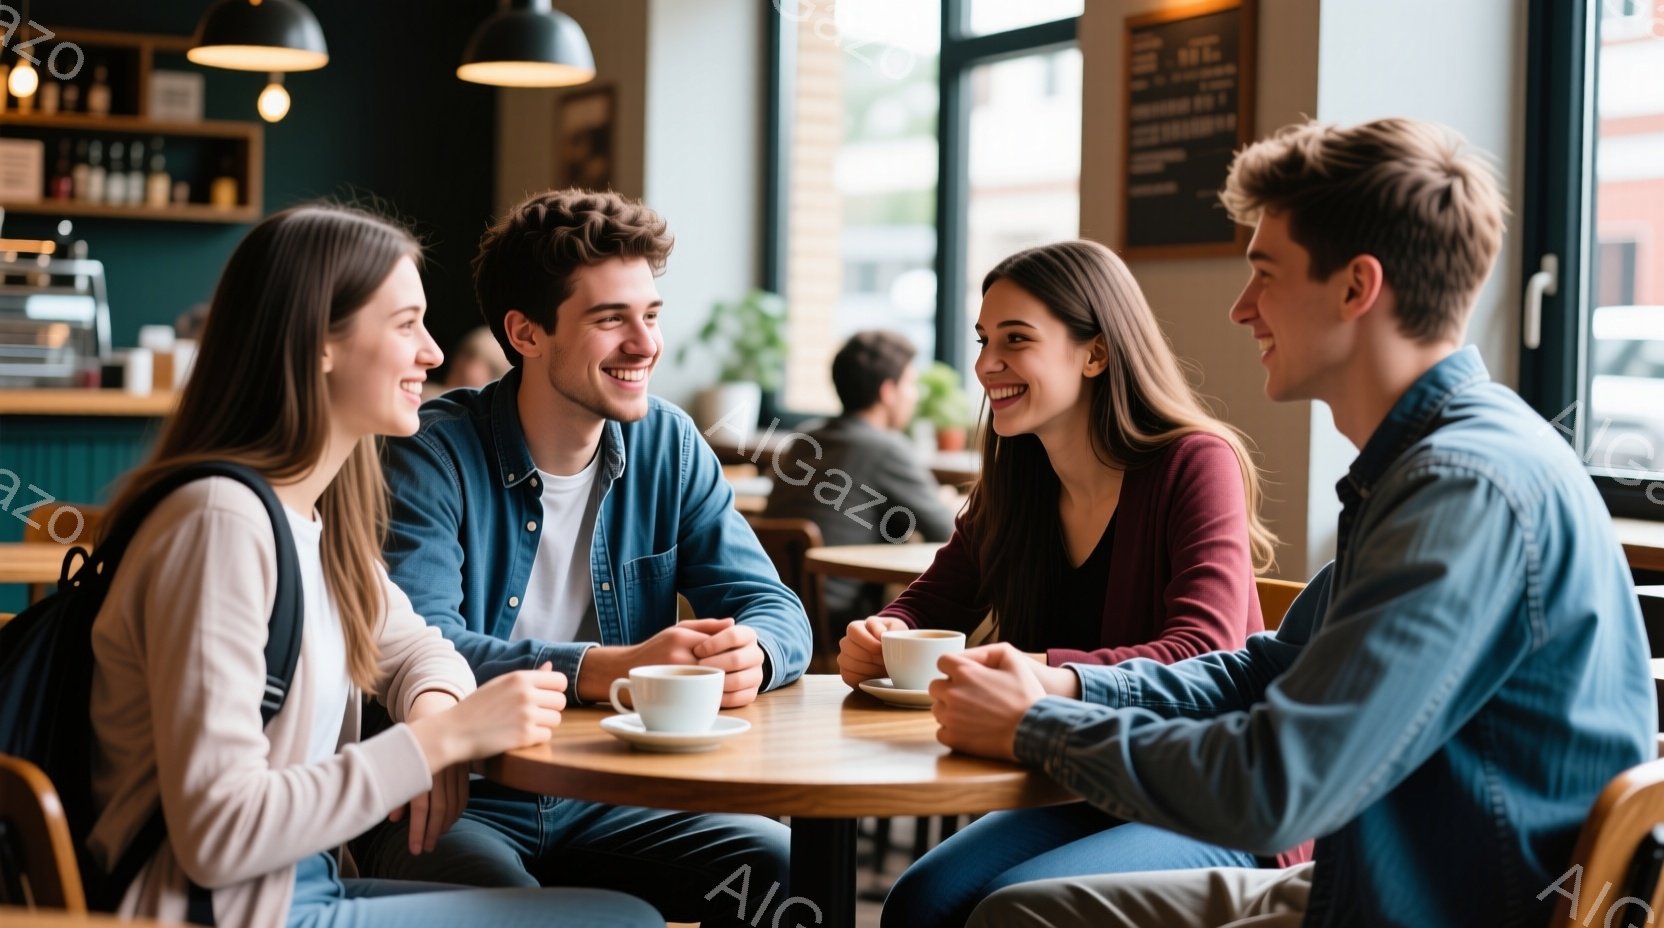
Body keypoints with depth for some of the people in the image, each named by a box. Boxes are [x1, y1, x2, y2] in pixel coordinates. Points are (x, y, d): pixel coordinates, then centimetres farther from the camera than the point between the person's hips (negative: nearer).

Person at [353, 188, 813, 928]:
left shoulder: (668, 445, 4)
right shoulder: (435, 456, -10)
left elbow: (775, 610, 2)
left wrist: (747, 654, -24)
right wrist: (605, 669, -34)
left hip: (609, 798, 5)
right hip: (453, 803, -4)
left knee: (781, 864, -18)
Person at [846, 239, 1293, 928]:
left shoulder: (1195, 464, -14)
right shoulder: (1016, 485, 6)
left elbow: (1200, 661, -25)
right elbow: (930, 605, 11)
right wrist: (880, 640, -15)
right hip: (1084, 793, 6)